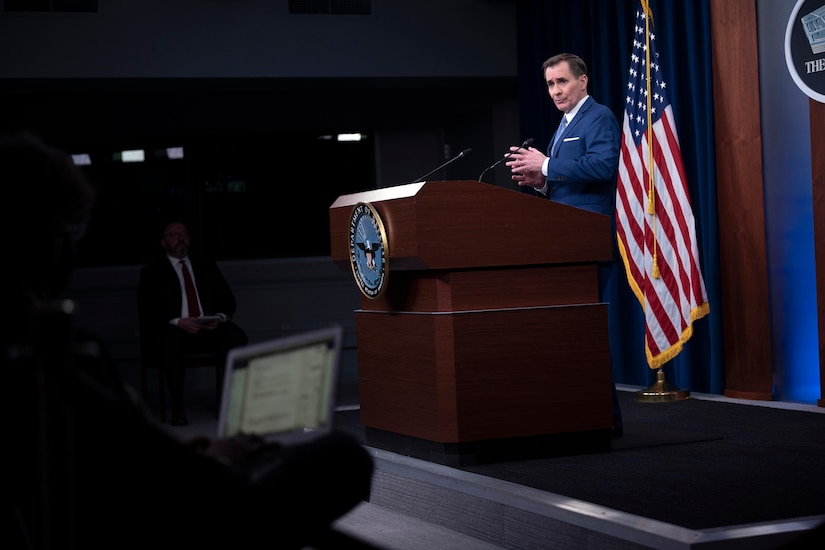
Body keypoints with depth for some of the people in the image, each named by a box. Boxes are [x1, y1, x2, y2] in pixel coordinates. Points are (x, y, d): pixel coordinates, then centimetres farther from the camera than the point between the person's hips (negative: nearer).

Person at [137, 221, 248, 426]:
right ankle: (177, 406, -28)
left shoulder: (207, 266, 22)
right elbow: (147, 311, -1)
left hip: (210, 326, 3)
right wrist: (177, 322, -18)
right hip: (173, 329, -3)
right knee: (170, 342, -38)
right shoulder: (152, 272, 11)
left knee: (236, 336, -29)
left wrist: (220, 318, -7)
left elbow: (228, 300, 16)